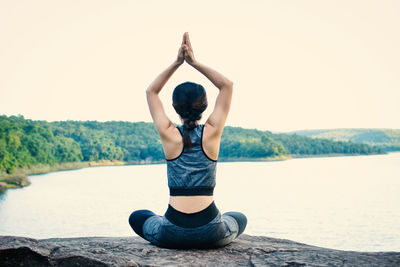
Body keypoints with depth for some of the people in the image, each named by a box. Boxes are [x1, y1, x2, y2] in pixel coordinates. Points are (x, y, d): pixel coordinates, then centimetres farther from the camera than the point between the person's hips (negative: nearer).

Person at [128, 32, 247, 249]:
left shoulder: (169, 135, -5)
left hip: (172, 236, 0)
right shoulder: (212, 133, -5)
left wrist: (177, 62, 7)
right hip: (211, 234, 1)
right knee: (239, 219, 36)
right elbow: (227, 85, 7)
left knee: (136, 217, 32)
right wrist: (194, 62, 3)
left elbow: (151, 91, 10)